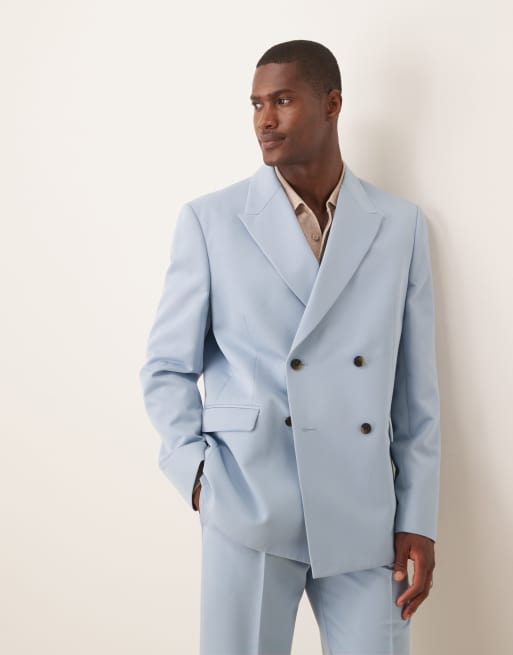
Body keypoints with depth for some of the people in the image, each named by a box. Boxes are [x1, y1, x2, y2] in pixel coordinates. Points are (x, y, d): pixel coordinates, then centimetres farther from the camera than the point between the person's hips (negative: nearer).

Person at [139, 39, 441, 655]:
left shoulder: (401, 224, 6)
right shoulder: (209, 220, 2)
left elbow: (417, 386, 7)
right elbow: (167, 368, 5)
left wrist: (419, 520, 3)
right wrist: (199, 473, -9)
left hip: (365, 514, 2)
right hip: (248, 507, -1)